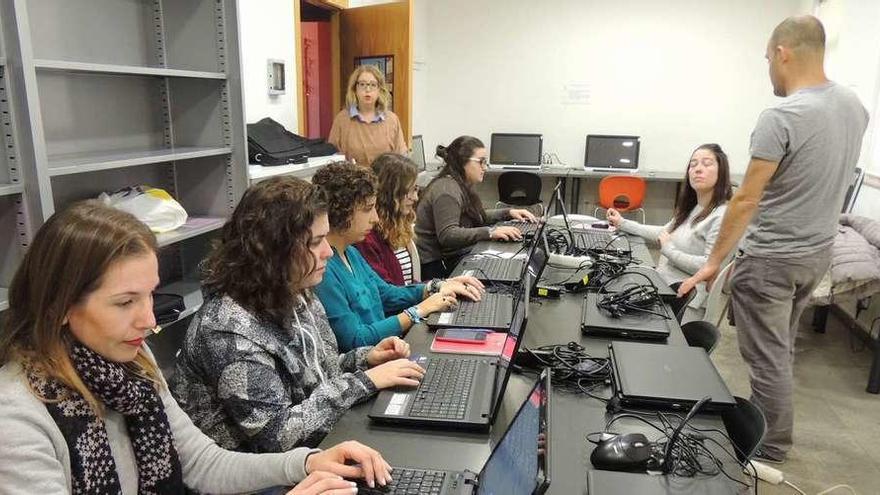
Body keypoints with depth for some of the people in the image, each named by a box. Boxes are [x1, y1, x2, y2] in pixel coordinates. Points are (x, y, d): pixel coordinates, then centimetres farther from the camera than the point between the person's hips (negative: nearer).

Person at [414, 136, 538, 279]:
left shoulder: (462, 186, 13)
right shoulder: (447, 191, -19)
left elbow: (475, 217, 26)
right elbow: (446, 235, -29)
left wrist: (508, 212, 14)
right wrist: (490, 232, -33)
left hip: (453, 255, 10)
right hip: (436, 265, -10)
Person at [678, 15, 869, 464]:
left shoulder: (780, 118, -22)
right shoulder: (855, 107, 4)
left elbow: (746, 200, -21)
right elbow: (826, 180, 13)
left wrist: (714, 262, -14)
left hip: (772, 259, -8)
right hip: (818, 251, 8)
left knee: (768, 358, 6)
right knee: (781, 350, 21)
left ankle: (771, 448, 21)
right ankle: (767, 425, 36)